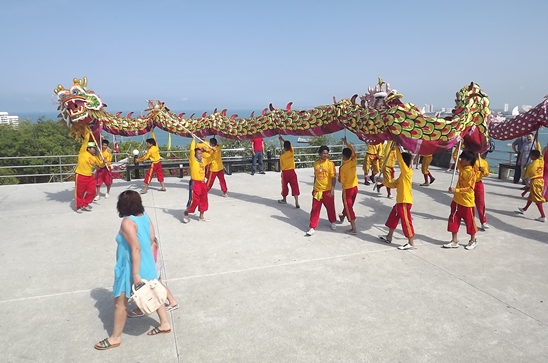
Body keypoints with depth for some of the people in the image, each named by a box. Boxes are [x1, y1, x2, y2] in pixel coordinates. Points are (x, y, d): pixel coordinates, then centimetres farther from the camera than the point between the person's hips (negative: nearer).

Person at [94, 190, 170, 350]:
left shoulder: (127, 222, -24)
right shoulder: (145, 217, -1)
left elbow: (136, 248, -29)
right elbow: (152, 239, 7)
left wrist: (135, 274, -26)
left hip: (130, 267, -8)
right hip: (147, 264, 8)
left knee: (120, 302, 8)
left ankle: (115, 338, 23)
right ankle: (164, 324, 34)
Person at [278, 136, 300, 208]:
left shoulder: (282, 155, -8)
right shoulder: (292, 152, -3)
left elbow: (281, 165, -1)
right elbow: (289, 144, 15)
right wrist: (282, 139, 25)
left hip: (285, 172, -1)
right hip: (292, 171, 1)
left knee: (284, 186, 17)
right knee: (295, 186, -4)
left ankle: (284, 200, 34)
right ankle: (297, 203, -12)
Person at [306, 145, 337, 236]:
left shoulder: (330, 163, -11)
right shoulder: (316, 163, 3)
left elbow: (333, 177, -13)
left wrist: (332, 189, -22)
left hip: (327, 190, -3)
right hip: (317, 190, 3)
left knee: (330, 207, 15)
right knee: (315, 209, 3)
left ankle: (333, 222, 39)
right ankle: (312, 227, 9)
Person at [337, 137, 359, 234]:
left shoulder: (342, 167, -21)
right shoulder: (354, 162, -6)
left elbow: (341, 181, -17)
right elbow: (353, 152, 12)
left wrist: (339, 178, 6)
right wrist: (346, 143, 18)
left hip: (347, 189, -7)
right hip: (355, 187, 7)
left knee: (349, 208, 1)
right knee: (348, 205, 27)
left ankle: (354, 229, 3)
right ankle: (342, 216, 53)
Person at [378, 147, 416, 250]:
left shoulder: (407, 171, -13)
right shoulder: (403, 174, 14)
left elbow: (400, 160, -20)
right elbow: (394, 184, 18)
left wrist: (397, 149, -13)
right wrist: (384, 181, 11)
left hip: (405, 202, -10)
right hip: (400, 201, 10)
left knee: (406, 222, -4)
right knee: (393, 217, 20)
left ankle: (411, 244, 4)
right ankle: (389, 237, 34)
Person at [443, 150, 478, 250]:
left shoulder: (471, 172, -19)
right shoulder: (462, 167, 3)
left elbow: (469, 188, -23)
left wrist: (456, 190, -27)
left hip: (467, 202, -8)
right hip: (457, 200, 8)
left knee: (470, 221, 9)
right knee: (454, 220, 8)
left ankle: (473, 241, 27)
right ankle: (454, 241, 16)